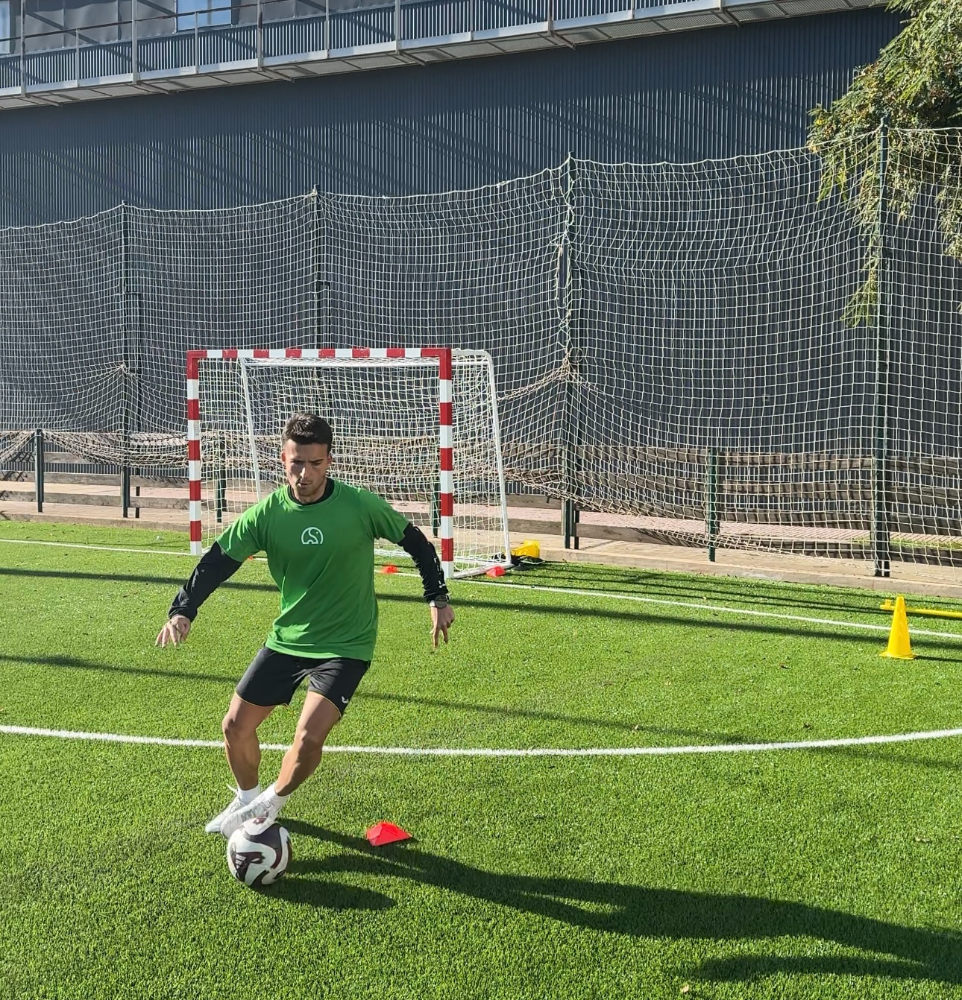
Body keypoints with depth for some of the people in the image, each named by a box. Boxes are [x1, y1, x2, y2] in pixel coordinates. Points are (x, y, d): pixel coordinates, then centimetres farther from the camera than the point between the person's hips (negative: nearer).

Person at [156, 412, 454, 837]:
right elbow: (218, 560, -6)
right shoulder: (267, 512, -10)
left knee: (309, 736, -19)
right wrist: (182, 611, -18)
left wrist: (438, 598, -1)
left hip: (346, 645, -4)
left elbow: (414, 541, -2)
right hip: (286, 639, 4)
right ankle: (247, 799, 37)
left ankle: (268, 805, 11)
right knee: (236, 726, 7)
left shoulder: (360, 505, -16)